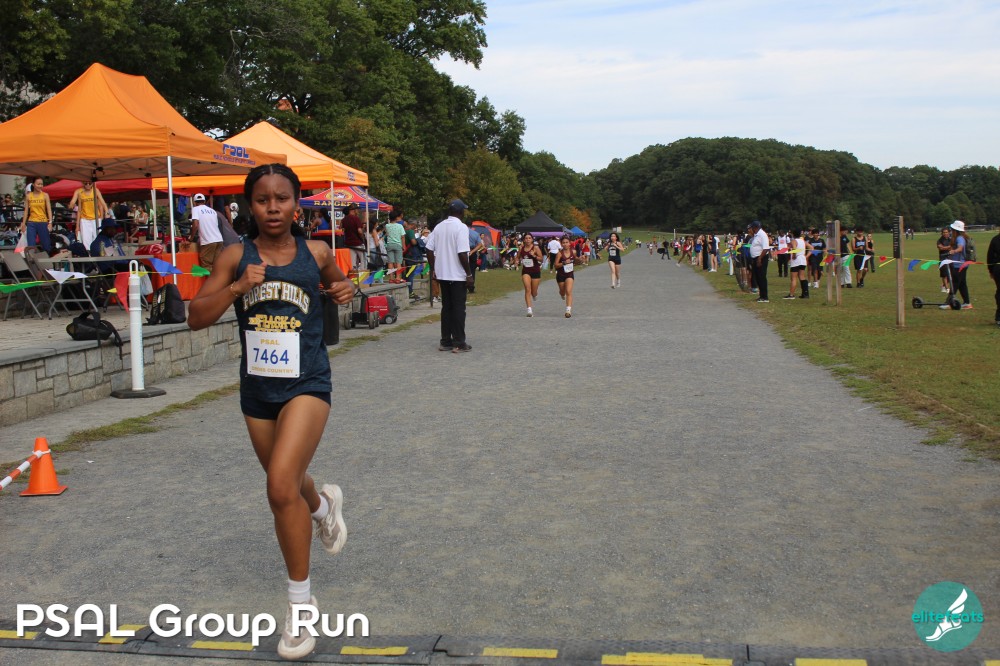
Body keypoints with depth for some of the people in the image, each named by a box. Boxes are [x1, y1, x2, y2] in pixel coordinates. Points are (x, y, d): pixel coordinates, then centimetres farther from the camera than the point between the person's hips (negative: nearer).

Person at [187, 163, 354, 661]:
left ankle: (300, 601, -3)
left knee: (281, 487, -20)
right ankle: (323, 504, 59)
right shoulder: (236, 257, -1)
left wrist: (343, 292, -3)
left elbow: (337, 285, 20)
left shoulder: (315, 252, -1)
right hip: (257, 388, 3)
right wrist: (237, 287, -18)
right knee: (287, 487, 20)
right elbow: (196, 318, -4)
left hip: (307, 383, -3)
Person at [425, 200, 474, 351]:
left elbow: (429, 249, 7)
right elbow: (462, 253, -19)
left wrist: (433, 269, 15)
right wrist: (469, 274, -13)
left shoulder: (439, 226, 8)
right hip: (457, 275, -6)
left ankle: (446, 341, 14)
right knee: (459, 308, 0)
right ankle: (459, 343, 2)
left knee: (446, 307, 12)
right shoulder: (461, 227, -13)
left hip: (442, 274, 6)